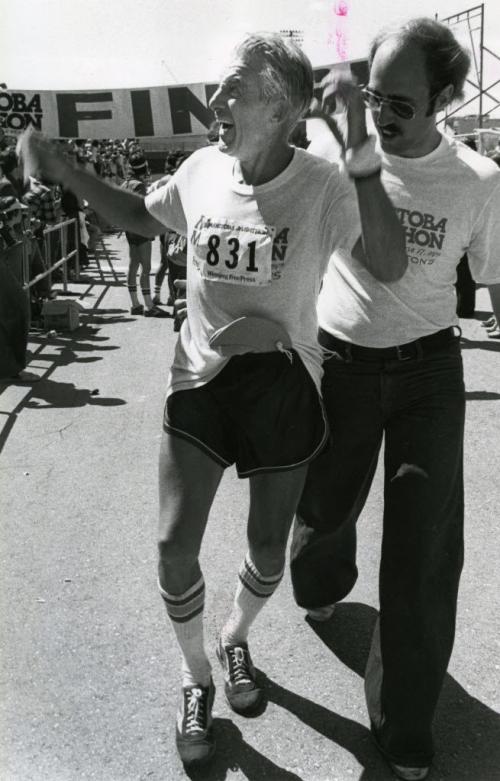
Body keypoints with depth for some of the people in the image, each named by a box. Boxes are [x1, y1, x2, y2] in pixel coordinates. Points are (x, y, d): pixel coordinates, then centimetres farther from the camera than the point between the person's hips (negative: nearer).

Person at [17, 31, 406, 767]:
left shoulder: (322, 186, -17)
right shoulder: (201, 170, -4)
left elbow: (390, 267, -30)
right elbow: (141, 217, 15)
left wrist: (364, 163, -43)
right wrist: (66, 173, 2)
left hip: (283, 385, -2)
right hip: (200, 381, 2)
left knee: (268, 552, 13)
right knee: (176, 546, -1)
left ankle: (236, 640, 47)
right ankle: (196, 677, 27)